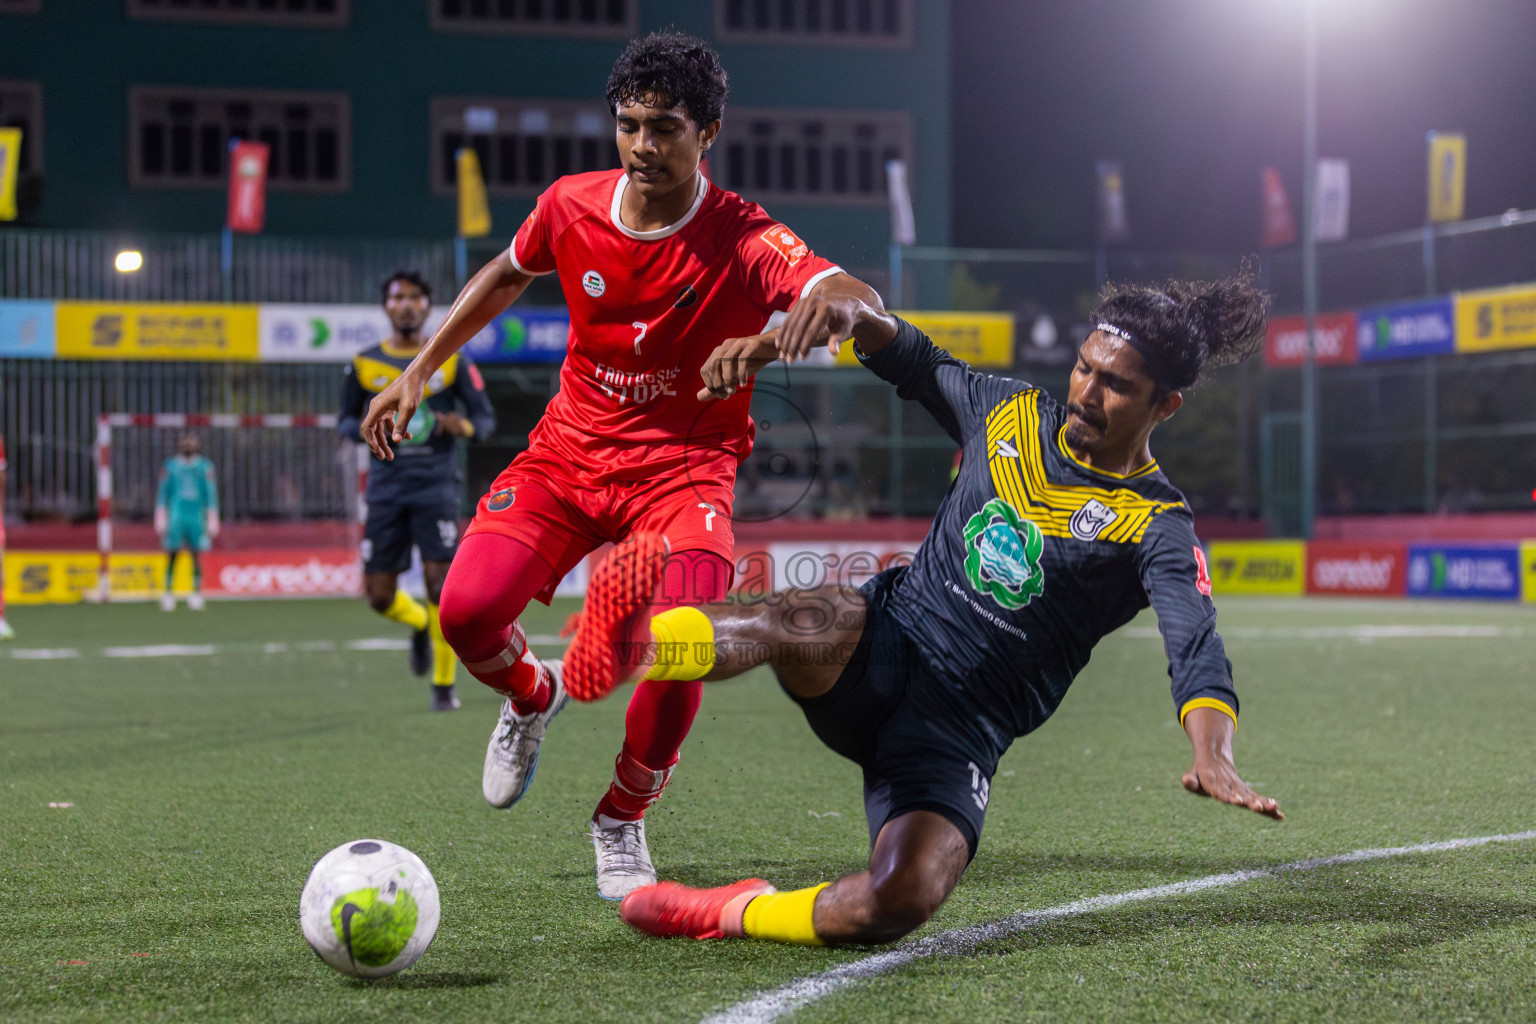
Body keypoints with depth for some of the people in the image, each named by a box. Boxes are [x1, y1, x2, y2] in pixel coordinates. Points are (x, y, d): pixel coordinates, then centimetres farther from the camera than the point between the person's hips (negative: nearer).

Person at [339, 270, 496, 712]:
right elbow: (344, 420, 17)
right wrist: (366, 428, -7)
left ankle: (444, 683, 4)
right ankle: (420, 625, 36)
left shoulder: (451, 360, 5)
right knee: (379, 596, 0)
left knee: (441, 582, -12)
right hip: (386, 488, 2)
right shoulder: (364, 365, 7)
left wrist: (464, 426, -16)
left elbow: (486, 418, 8)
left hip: (435, 484, -2)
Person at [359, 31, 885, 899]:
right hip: (569, 449, 3)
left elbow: (859, 298, -36)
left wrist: (832, 300, -61)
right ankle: (533, 696, 22)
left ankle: (622, 825, 5)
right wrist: (419, 372, 17)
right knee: (468, 611, -18)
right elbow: (507, 276, 16)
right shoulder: (570, 206, -6)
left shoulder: (744, 242, -19)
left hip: (683, 465, -3)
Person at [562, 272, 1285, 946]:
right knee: (809, 622, -37)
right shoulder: (1012, 412, 9)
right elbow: (914, 362, 25)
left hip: (961, 732, -2)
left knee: (898, 903, -30)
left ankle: (732, 914, -7)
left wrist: (1212, 757, -42)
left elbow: (1196, 648, -21)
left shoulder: (1157, 530, -5)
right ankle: (631, 645, -65)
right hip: (881, 650, 3)